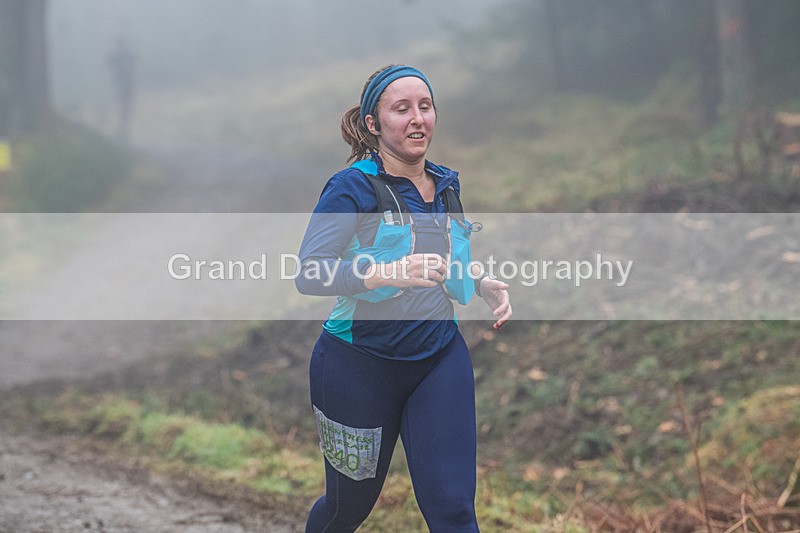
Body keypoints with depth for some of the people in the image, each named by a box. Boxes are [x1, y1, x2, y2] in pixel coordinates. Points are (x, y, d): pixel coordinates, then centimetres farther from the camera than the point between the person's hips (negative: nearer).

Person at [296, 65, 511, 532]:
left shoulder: (447, 185, 7)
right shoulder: (352, 187, -13)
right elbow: (307, 273, -23)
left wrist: (483, 283, 3)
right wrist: (387, 272, -37)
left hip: (440, 357, 4)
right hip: (360, 364, -4)